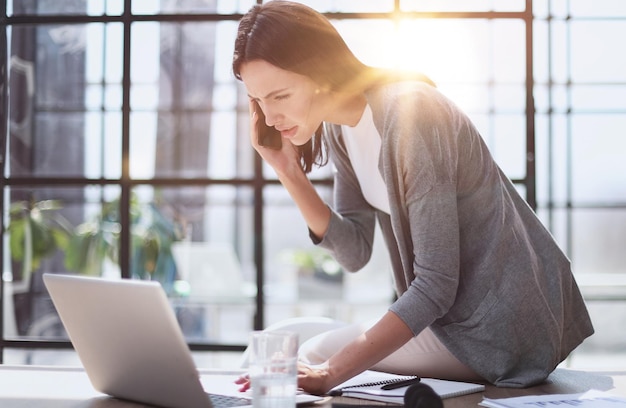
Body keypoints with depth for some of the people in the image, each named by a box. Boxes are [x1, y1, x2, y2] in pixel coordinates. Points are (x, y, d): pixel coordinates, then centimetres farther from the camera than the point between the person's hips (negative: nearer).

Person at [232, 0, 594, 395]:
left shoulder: (408, 114, -25)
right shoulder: (339, 124, 2)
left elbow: (436, 285, -26)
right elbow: (355, 252, 1)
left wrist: (330, 373, -31)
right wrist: (288, 171, -10)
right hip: (453, 307, 9)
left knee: (311, 357, -2)